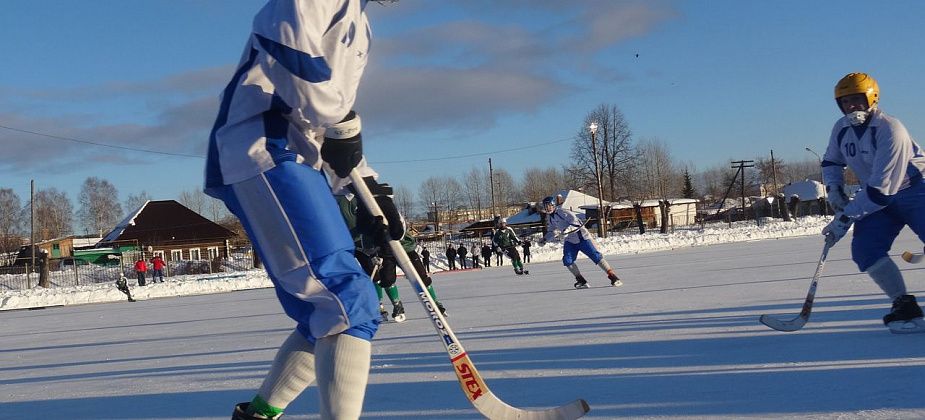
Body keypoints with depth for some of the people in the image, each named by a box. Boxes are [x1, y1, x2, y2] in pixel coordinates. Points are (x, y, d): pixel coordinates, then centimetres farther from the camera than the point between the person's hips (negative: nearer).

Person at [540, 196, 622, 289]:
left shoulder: (562, 212, -18)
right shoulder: (549, 217, 6)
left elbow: (576, 222, -28)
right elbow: (551, 232, 20)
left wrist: (566, 230, -37)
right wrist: (544, 239, 4)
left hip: (581, 237, -7)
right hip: (569, 241, 7)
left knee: (596, 256, -13)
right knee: (567, 260, -13)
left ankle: (613, 277, -11)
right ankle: (581, 281, -3)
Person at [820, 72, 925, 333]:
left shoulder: (890, 130, -26)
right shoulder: (841, 129, -3)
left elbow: (880, 189, -30)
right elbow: (831, 162, 18)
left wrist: (845, 219, -29)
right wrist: (834, 189, -2)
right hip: (877, 199, 6)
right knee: (864, 250, -15)